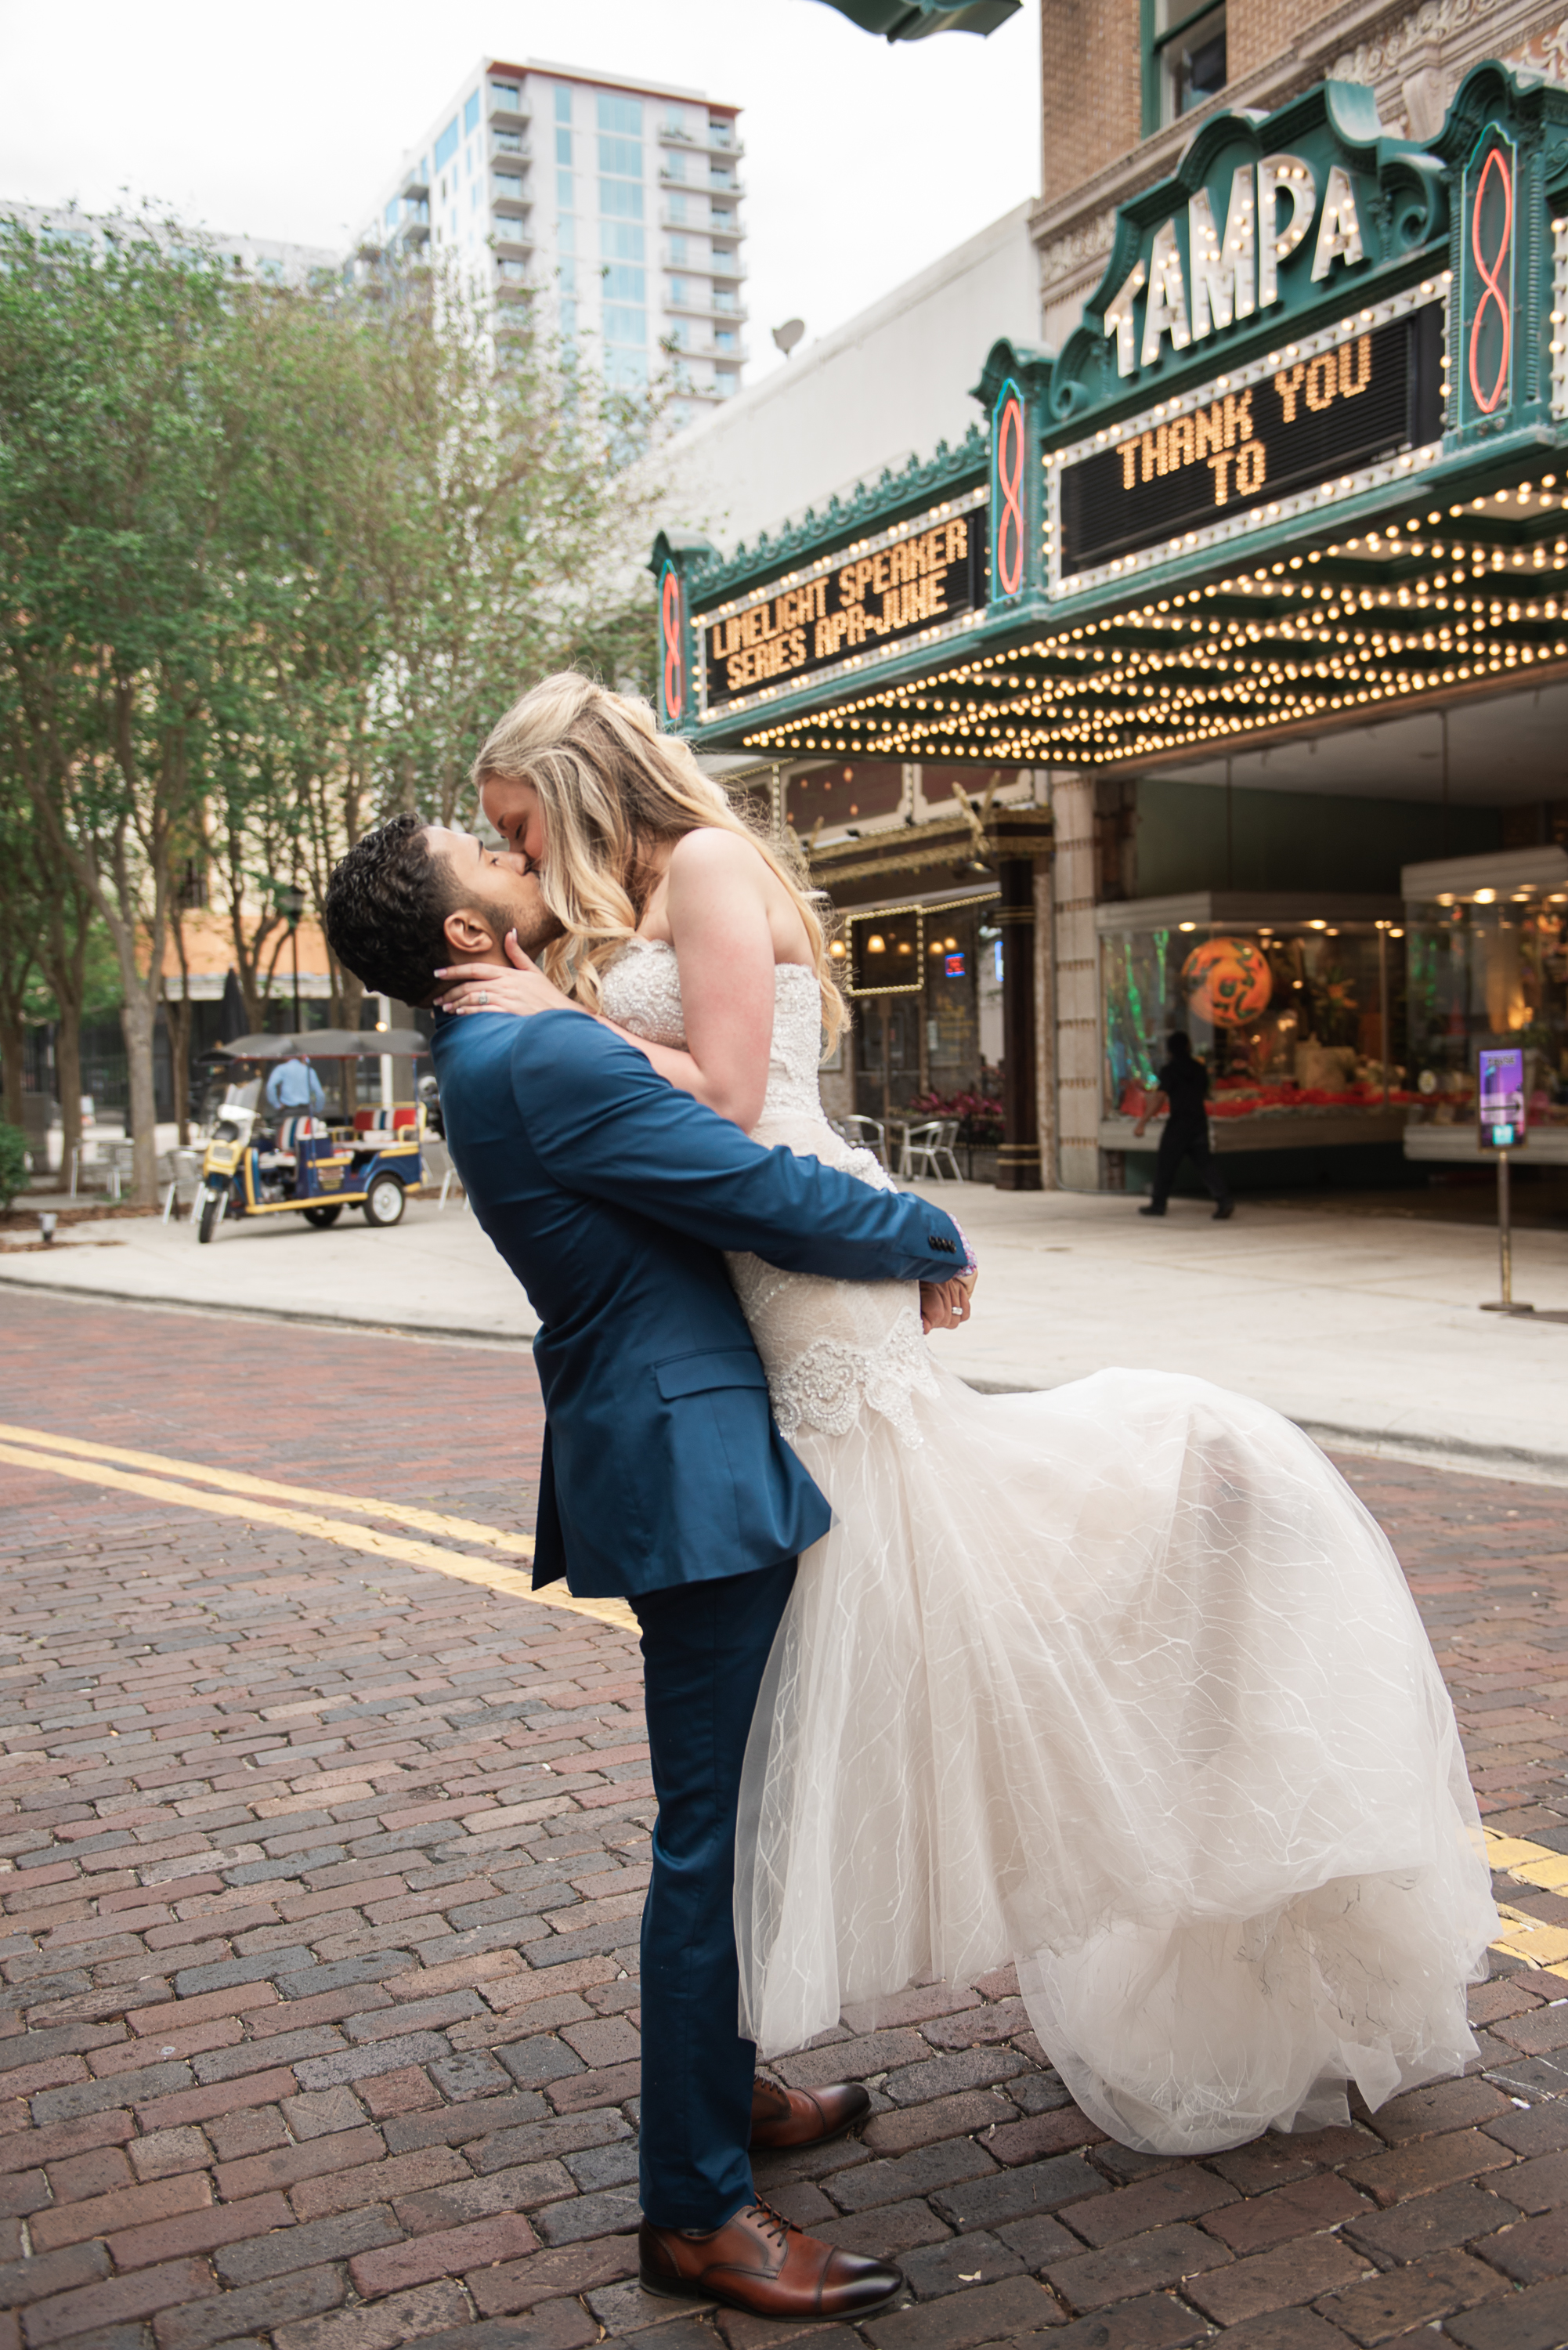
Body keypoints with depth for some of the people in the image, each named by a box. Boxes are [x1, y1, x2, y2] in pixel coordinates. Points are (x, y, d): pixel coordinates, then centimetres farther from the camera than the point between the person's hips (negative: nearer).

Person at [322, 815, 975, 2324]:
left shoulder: (504, 1060, 14)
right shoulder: (545, 1062, -20)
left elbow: (709, 1194, 21)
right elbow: (777, 1203, -20)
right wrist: (934, 1241, -4)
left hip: (674, 1457, 11)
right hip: (693, 1471, -11)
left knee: (720, 1812, 21)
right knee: (712, 1830, -1)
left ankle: (718, 2086, 38)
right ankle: (695, 2209, 12)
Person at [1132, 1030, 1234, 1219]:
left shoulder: (1169, 1070, -9)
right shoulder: (1199, 1069, 10)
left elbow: (1160, 1099, -18)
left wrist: (1142, 1123, -18)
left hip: (1178, 1124, -5)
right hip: (1199, 1122, 5)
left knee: (1166, 1164, 6)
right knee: (1205, 1163, 4)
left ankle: (1158, 1204, 13)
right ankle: (1224, 1200, -9)